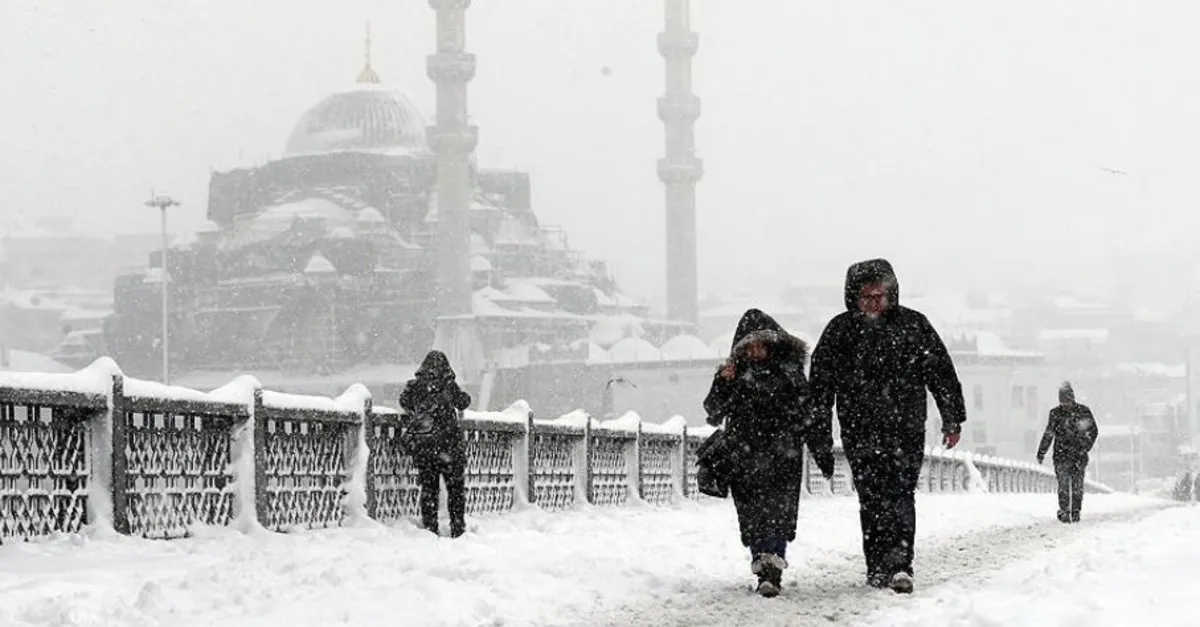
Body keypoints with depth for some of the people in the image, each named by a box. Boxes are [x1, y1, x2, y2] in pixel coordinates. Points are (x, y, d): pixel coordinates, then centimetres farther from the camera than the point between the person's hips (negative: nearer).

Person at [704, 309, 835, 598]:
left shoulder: (790, 371, 7)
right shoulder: (735, 374, 6)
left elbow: (810, 413, 12)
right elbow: (714, 413, -1)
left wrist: (823, 451, 12)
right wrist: (723, 384, -18)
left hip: (783, 456, -1)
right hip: (745, 460, 1)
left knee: (779, 512, -13)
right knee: (752, 515, 2)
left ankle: (771, 571, -19)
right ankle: (764, 566, 12)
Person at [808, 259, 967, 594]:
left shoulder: (913, 325, 2)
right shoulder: (840, 331, 3)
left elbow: (941, 374, 7)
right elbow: (821, 383, 6)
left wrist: (952, 419, 6)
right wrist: (820, 429, 2)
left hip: (906, 429, -1)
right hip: (860, 432, 1)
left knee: (900, 494, -11)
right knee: (872, 499, 3)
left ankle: (898, 564, -16)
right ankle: (880, 568, 9)